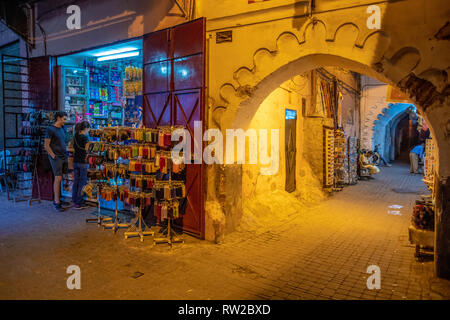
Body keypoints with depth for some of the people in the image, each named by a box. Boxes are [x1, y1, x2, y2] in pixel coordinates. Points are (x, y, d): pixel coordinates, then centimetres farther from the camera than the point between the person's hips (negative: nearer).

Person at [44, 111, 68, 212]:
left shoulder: (62, 128, 15)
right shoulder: (50, 129, -8)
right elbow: (46, 145, -10)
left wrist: (65, 154, 14)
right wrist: (53, 156, -13)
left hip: (64, 157, 7)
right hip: (56, 158, -7)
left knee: (60, 178, 6)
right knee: (58, 178, -9)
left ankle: (57, 199, 14)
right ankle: (57, 203, -5)